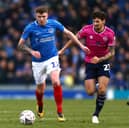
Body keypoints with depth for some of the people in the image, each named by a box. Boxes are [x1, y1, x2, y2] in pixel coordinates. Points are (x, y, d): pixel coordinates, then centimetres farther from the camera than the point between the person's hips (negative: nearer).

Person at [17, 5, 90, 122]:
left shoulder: (53, 24, -7)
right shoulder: (30, 28, -11)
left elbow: (68, 33, 6)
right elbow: (21, 44, -4)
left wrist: (81, 45, 5)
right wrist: (32, 51, -20)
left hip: (52, 58, 0)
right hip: (38, 62, 0)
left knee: (56, 82, -22)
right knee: (41, 88, 10)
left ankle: (60, 112, -14)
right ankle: (40, 106, 44)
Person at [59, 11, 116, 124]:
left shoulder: (110, 33, -14)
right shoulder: (87, 30, -14)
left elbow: (111, 53, -9)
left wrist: (99, 59, -25)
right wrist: (62, 50, 4)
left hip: (103, 62, -1)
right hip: (90, 63, 1)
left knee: (102, 90, -18)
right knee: (90, 92, -7)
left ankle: (96, 114, 1)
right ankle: (96, 86, 33)